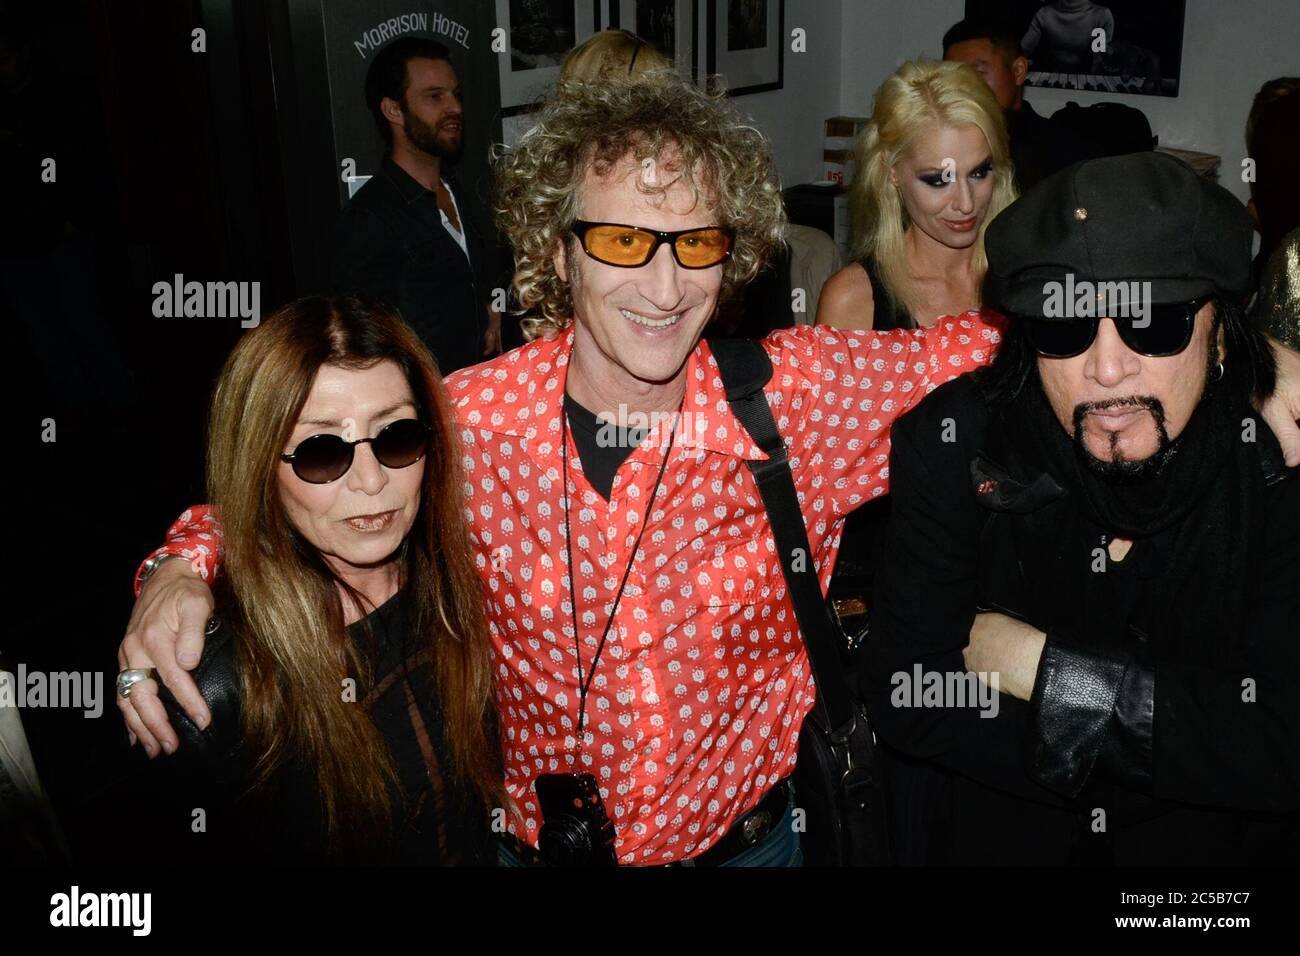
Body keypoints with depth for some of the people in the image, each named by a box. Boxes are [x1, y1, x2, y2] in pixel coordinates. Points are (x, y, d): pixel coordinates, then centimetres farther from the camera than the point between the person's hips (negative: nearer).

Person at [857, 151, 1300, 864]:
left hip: (1225, 843, 0)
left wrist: (1042, 666, -22)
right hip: (997, 835, 0)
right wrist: (1187, 751, -17)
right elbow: (904, 696, -16)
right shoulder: (951, 444, -14)